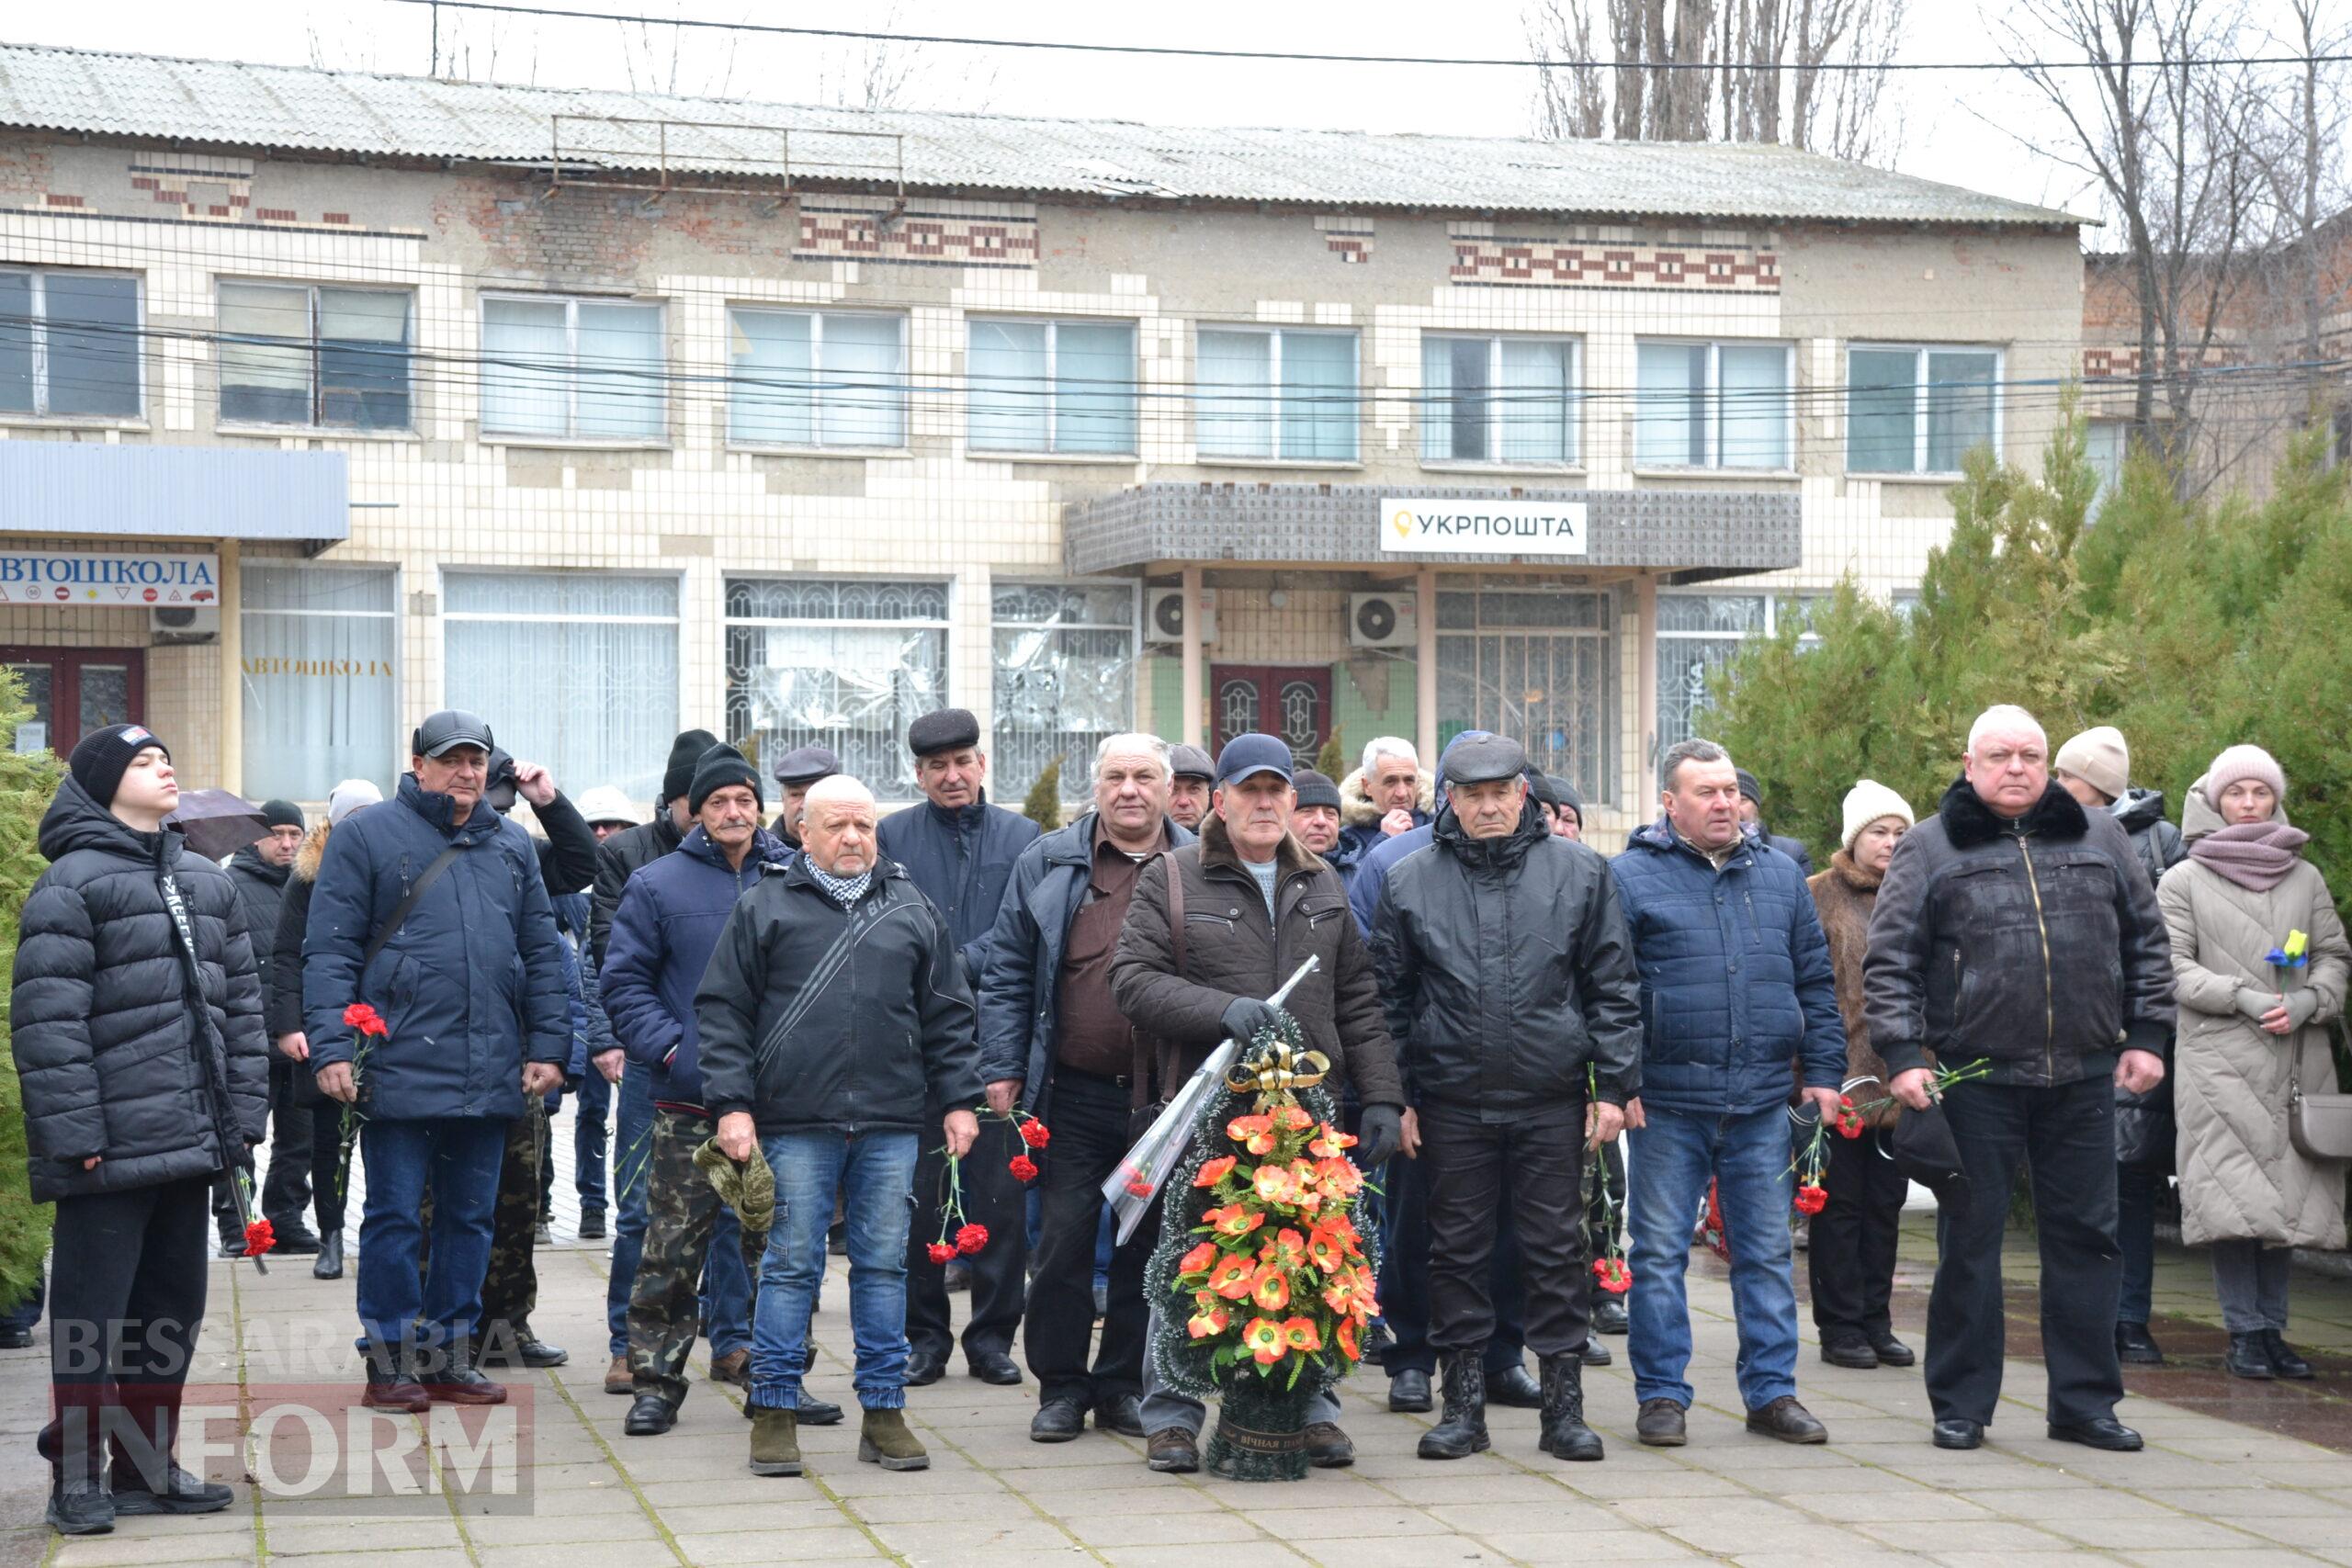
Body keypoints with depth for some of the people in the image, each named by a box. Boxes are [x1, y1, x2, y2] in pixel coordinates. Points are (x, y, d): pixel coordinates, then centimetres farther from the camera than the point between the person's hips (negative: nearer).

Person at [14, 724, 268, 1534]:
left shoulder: (206, 884, 16)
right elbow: (48, 1022, -13)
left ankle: (145, 1466, 23)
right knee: (91, 1315, -1)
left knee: (173, 1308, 12)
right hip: (109, 1153, -7)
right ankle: (76, 1477, 8)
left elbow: (241, 1002, 17)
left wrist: (242, 1114, 9)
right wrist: (74, 1135, -17)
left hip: (189, 1142, 7)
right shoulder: (70, 884, -8)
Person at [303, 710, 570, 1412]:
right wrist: (332, 1049, -14)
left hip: (490, 1076, 5)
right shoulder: (366, 838, -1)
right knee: (394, 1216, 2)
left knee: (470, 1216, 10)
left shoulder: (512, 845, 13)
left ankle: (450, 1352, 20)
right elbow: (329, 952, -6)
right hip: (399, 1070, -5)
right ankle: (390, 1359, 10)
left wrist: (548, 1045, 6)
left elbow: (543, 954, 14)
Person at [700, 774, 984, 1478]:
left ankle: (884, 1412, 13)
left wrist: (959, 1100, 9)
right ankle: (775, 1413, 8)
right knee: (791, 1264, 0)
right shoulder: (764, 907, 5)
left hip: (892, 1125, 3)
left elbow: (948, 1015, 16)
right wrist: (732, 1103, -5)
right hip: (795, 1123, -2)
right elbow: (722, 1012, 3)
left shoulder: (912, 909, 13)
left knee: (884, 1264, 6)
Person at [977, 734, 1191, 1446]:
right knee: (1063, 1240, 0)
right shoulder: (1049, 863, 6)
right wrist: (1002, 1068, 0)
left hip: (1165, 1094, 1)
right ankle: (1061, 1387, 11)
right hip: (1074, 1093, -1)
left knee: (1147, 1243, 7)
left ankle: (1124, 1384, 18)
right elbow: (1008, 970, 6)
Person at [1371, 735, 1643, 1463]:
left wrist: (1614, 1085, -1)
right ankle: (1464, 1402, 15)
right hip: (1451, 1102, 1)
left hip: (1552, 1101, -1)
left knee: (1557, 1249, 4)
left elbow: (1613, 988, 5)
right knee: (1457, 1251, 6)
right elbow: (1388, 997, 8)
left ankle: (1564, 1402, 12)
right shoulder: (1409, 881, 5)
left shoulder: (1579, 873, 4)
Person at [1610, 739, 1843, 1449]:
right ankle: (1661, 1396, 11)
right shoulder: (1631, 876, -2)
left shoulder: (1780, 874, 12)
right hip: (1668, 1104, -3)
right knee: (1659, 1252, 2)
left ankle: (1772, 1391, 16)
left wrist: (1823, 1071, 8)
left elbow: (1816, 981, 15)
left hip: (1762, 1104, 3)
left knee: (1767, 1253, 8)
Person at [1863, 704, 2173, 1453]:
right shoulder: (1928, 849, 2)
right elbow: (1889, 961, -1)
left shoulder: (2098, 838, 11)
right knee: (1970, 1241, 3)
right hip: (1975, 1077, -2)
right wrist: (1902, 1055, -10)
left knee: (2085, 1237, 7)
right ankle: (1961, 1405, 13)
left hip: (2083, 1079, 3)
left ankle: (2084, 1402, 16)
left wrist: (2145, 1036, 7)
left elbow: (2146, 940, 15)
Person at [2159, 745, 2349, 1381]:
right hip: (2221, 1058, -3)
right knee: (2235, 1198, -9)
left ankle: (2273, 1329, 8)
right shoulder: (2183, 881, 7)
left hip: (2298, 1060, 3)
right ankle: (2244, 1332, -4)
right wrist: (2243, 998, -13)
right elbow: (2173, 969, 0)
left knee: (2286, 1196, 2)